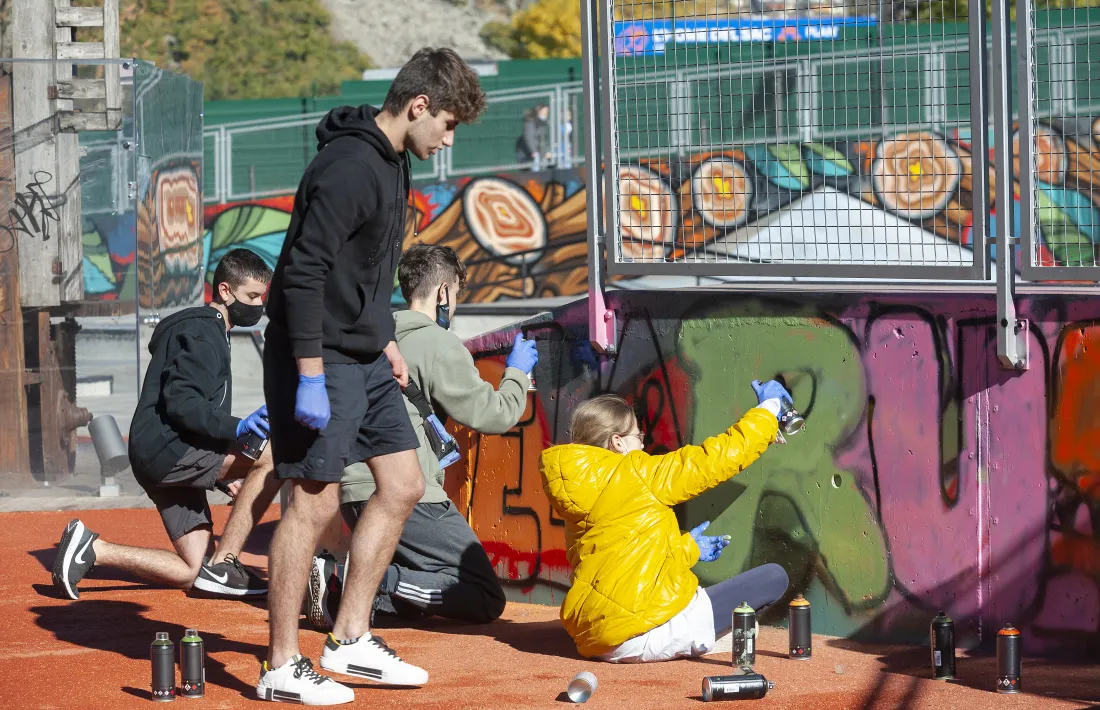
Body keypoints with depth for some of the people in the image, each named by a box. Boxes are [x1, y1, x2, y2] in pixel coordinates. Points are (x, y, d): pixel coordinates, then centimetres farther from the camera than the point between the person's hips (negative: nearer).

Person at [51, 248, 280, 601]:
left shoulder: (211, 333, 24)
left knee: (188, 573, 8)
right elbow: (181, 404, -22)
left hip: (165, 462, 10)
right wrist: (235, 427, -31)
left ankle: (90, 548, 8)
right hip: (167, 449, -10)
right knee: (274, 455, -22)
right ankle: (221, 566, -18)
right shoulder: (202, 334, -9)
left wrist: (226, 474, 22)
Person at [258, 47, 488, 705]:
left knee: (403, 485, 11)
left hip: (365, 358, 10)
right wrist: (311, 376, -25)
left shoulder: (393, 163, 12)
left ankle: (351, 640, 19)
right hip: (320, 357, -10)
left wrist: (386, 341, 19)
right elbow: (304, 271, -24)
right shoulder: (349, 166, -20)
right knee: (315, 501, -6)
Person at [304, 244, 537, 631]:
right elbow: (494, 415, -5)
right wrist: (516, 372, 13)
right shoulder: (439, 343, -7)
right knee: (486, 601, -4)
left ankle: (344, 583, -6)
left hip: (356, 494, 8)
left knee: (415, 600, 20)